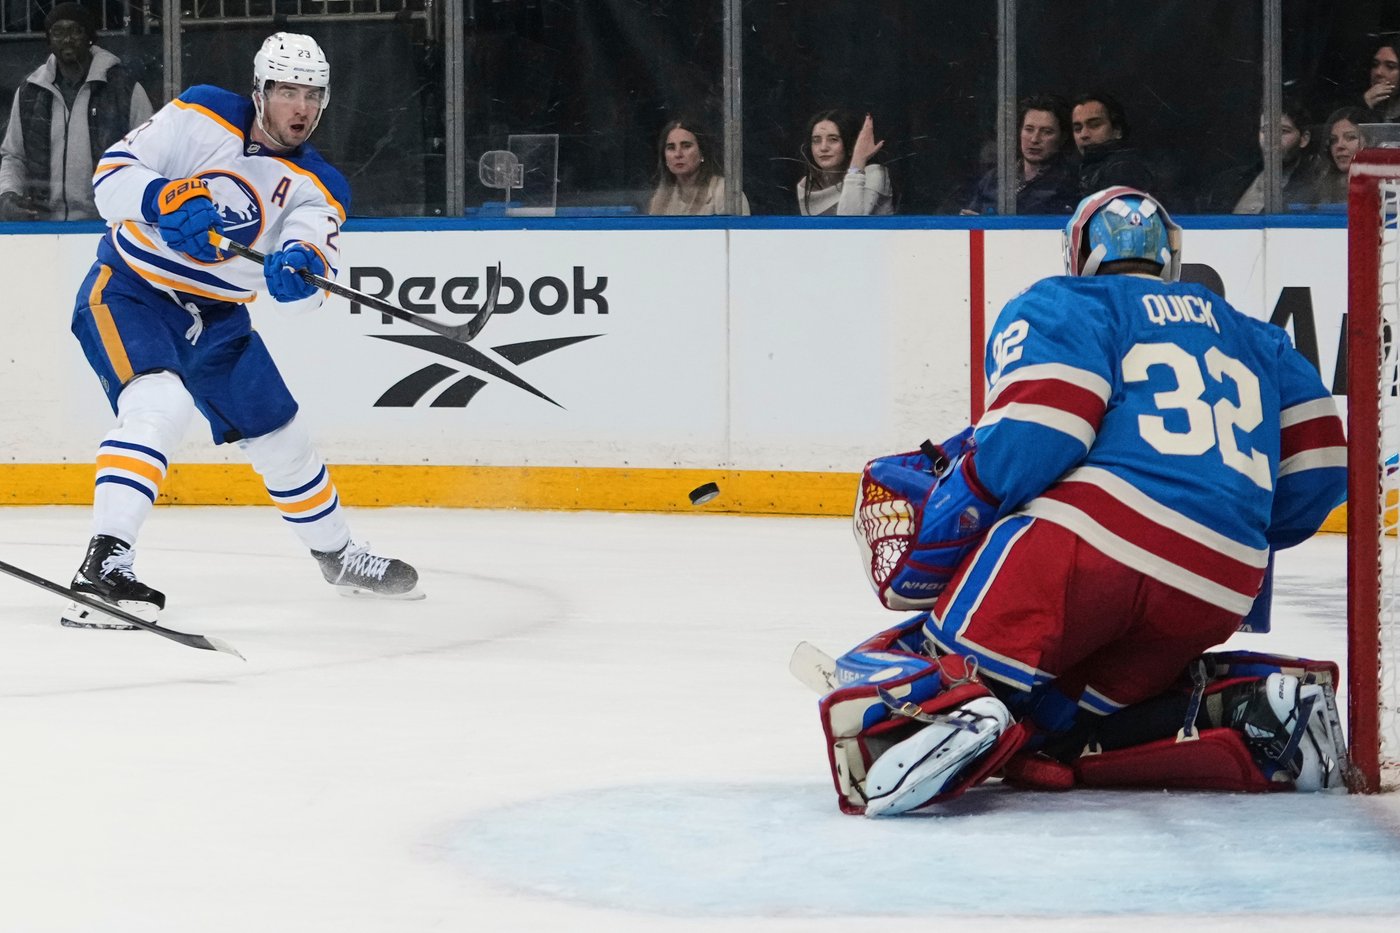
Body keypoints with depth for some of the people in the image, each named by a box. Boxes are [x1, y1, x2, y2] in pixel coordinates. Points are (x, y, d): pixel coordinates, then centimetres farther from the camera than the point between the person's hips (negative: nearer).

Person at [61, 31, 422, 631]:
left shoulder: (319, 189, -4)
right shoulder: (200, 119, -13)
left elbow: (302, 297, -17)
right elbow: (111, 176, -15)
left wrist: (298, 274, -41)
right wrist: (164, 199, -34)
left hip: (215, 317, 6)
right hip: (127, 292, -6)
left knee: (282, 438, 15)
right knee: (158, 406, -32)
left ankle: (338, 555, 39)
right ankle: (104, 565, -37)